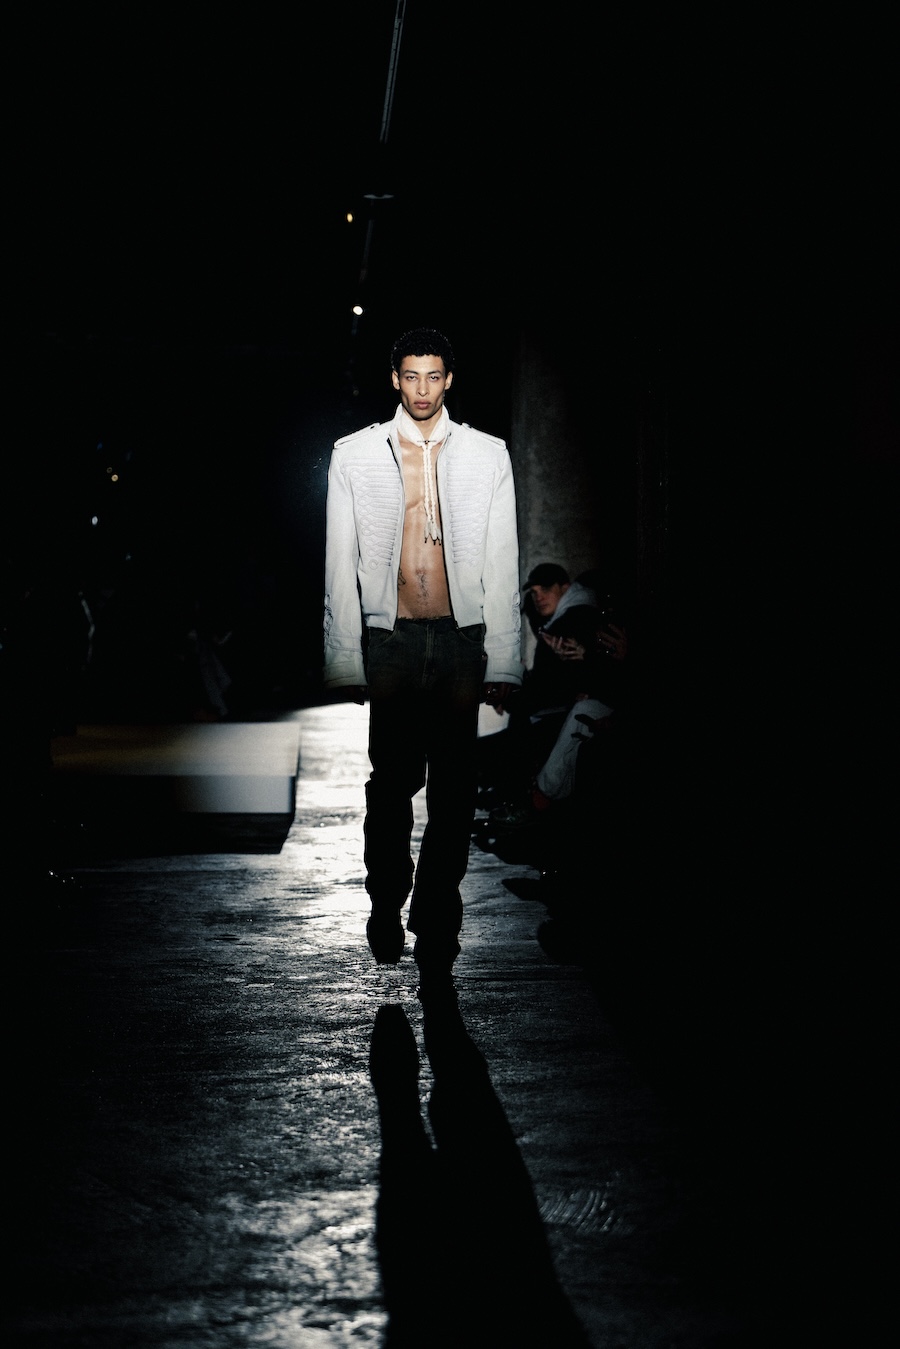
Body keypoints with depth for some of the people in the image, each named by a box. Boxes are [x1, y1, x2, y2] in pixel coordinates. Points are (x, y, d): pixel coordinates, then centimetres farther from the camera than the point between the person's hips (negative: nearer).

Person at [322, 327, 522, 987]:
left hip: (463, 638, 1)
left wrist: (504, 662, 1)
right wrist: (345, 659, 0)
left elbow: (503, 565, 6)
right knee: (391, 784, 5)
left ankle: (436, 925, 12)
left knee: (454, 789, 1)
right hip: (389, 639, 0)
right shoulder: (356, 454, 6)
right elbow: (341, 564, 5)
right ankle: (387, 909, 25)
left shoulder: (487, 455, 7)